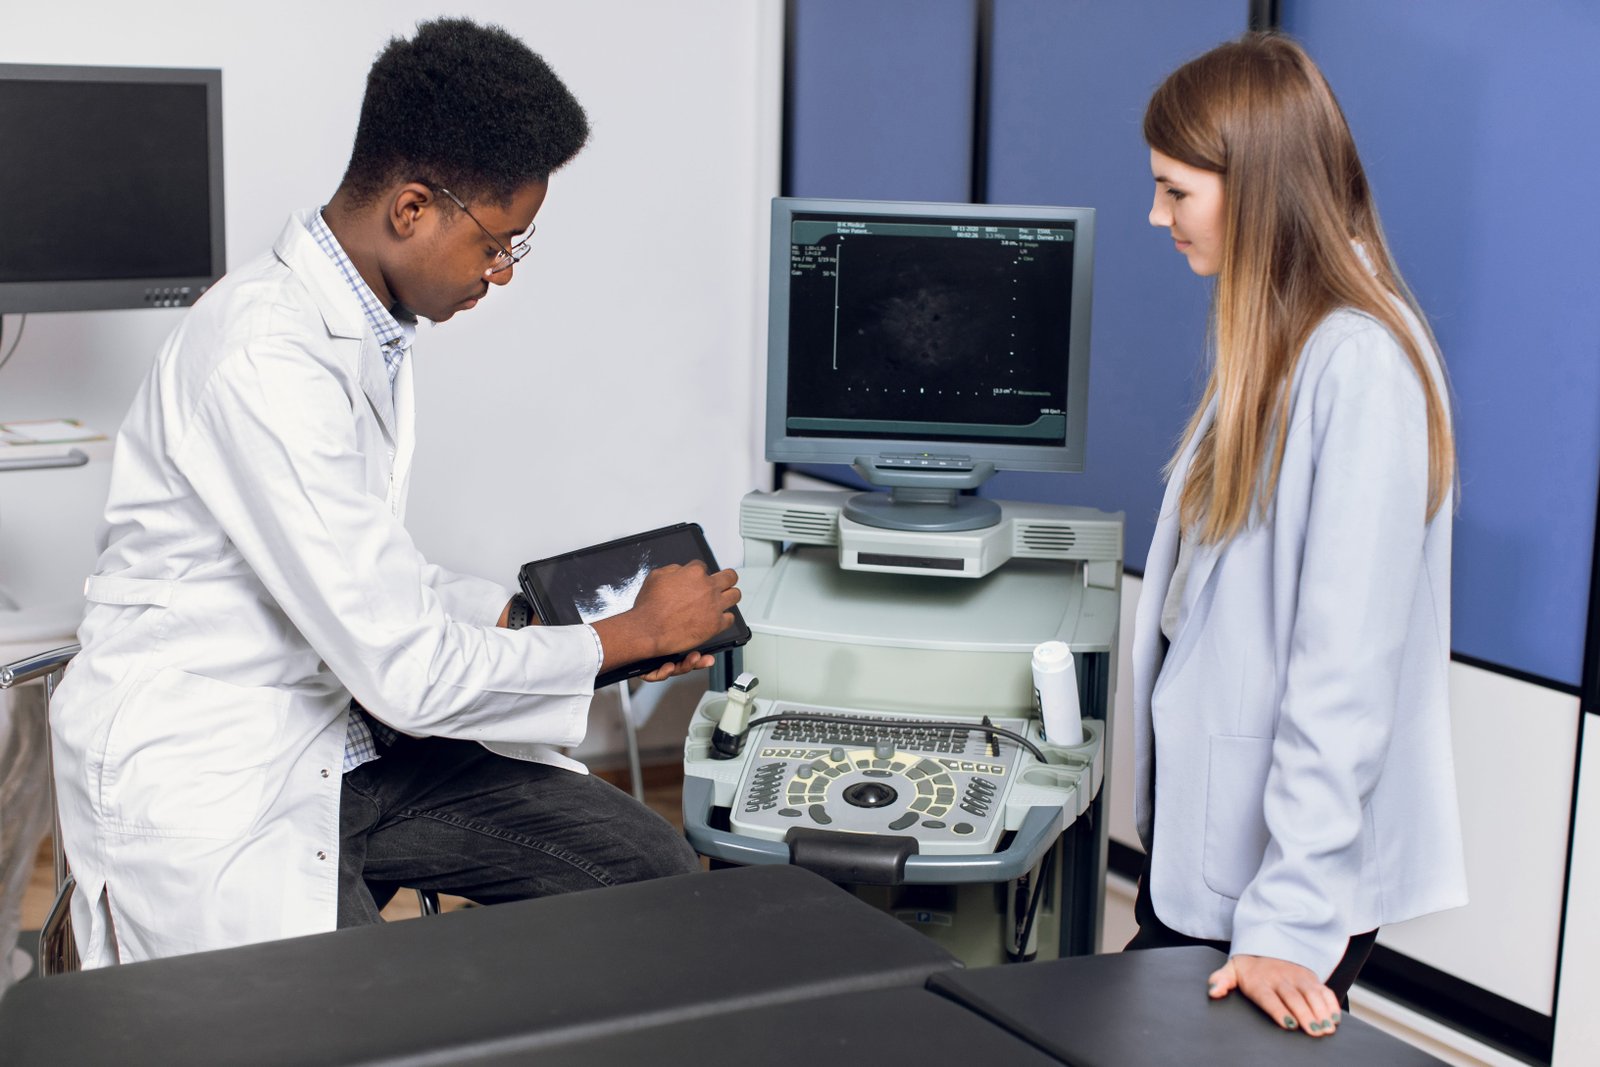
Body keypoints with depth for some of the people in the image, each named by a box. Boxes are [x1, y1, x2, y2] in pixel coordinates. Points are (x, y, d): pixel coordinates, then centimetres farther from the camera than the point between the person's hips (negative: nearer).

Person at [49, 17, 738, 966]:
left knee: (655, 869, -1)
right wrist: (636, 633, -11)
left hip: (340, 731, 9)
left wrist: (534, 614, 4)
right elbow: (407, 670, -24)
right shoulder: (267, 360, -25)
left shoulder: (370, 331, 7)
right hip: (206, 781, -9)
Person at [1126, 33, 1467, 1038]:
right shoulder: (1274, 340, 8)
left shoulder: (1359, 364, -21)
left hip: (1287, 870, -9)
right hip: (1204, 840, 9)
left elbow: (1347, 664, -24)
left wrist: (1291, 917, -23)